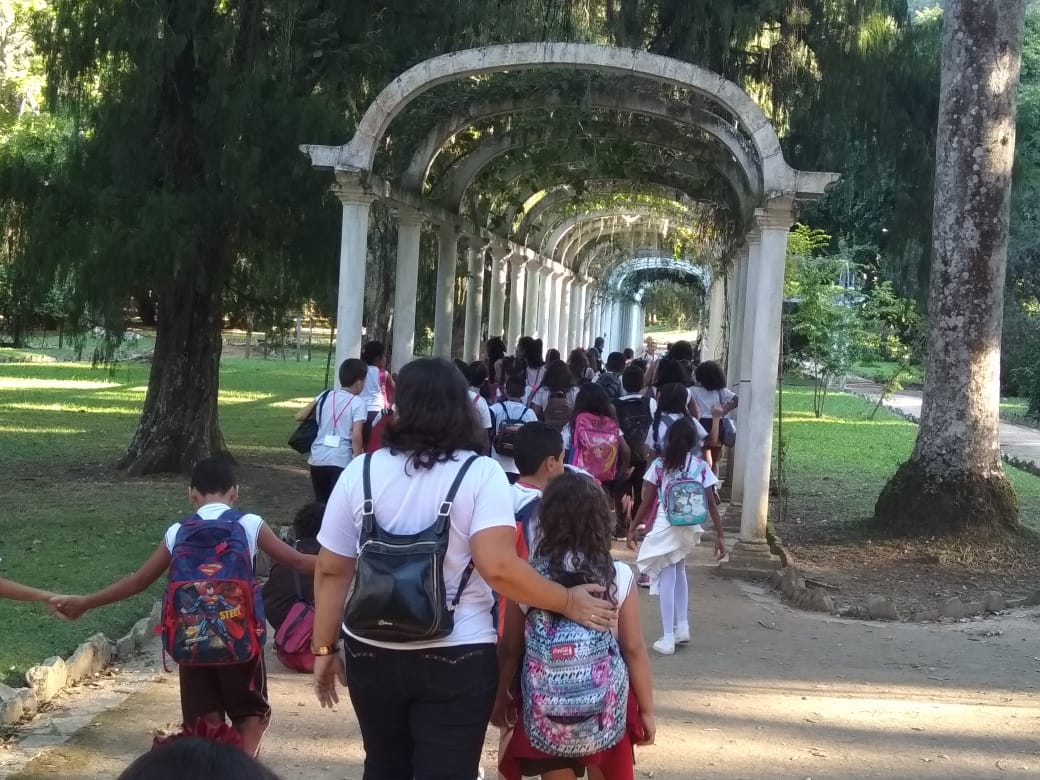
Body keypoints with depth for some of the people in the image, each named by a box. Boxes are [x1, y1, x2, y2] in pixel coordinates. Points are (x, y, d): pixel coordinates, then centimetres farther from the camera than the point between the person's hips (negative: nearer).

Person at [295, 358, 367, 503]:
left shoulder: (325, 396, 9)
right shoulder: (358, 403, -5)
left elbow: (299, 417, 13)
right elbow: (356, 436, -14)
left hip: (317, 459, 5)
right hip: (341, 461, -5)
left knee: (321, 504, 17)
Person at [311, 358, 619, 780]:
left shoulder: (360, 472, -2)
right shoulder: (480, 473, -11)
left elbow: (331, 571, 1)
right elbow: (497, 567, -22)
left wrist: (324, 648, 10)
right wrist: (569, 602, -11)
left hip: (372, 653, 3)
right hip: (455, 660, -3)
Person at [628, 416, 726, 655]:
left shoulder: (659, 465, -5)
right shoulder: (702, 467, -1)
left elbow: (647, 502, -5)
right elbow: (711, 504, -2)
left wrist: (632, 529, 5)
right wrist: (720, 535, 3)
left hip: (666, 528, -3)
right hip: (690, 529, 3)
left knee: (667, 580, 1)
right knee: (679, 572, 25)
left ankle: (668, 639, 0)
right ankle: (682, 627, 25)